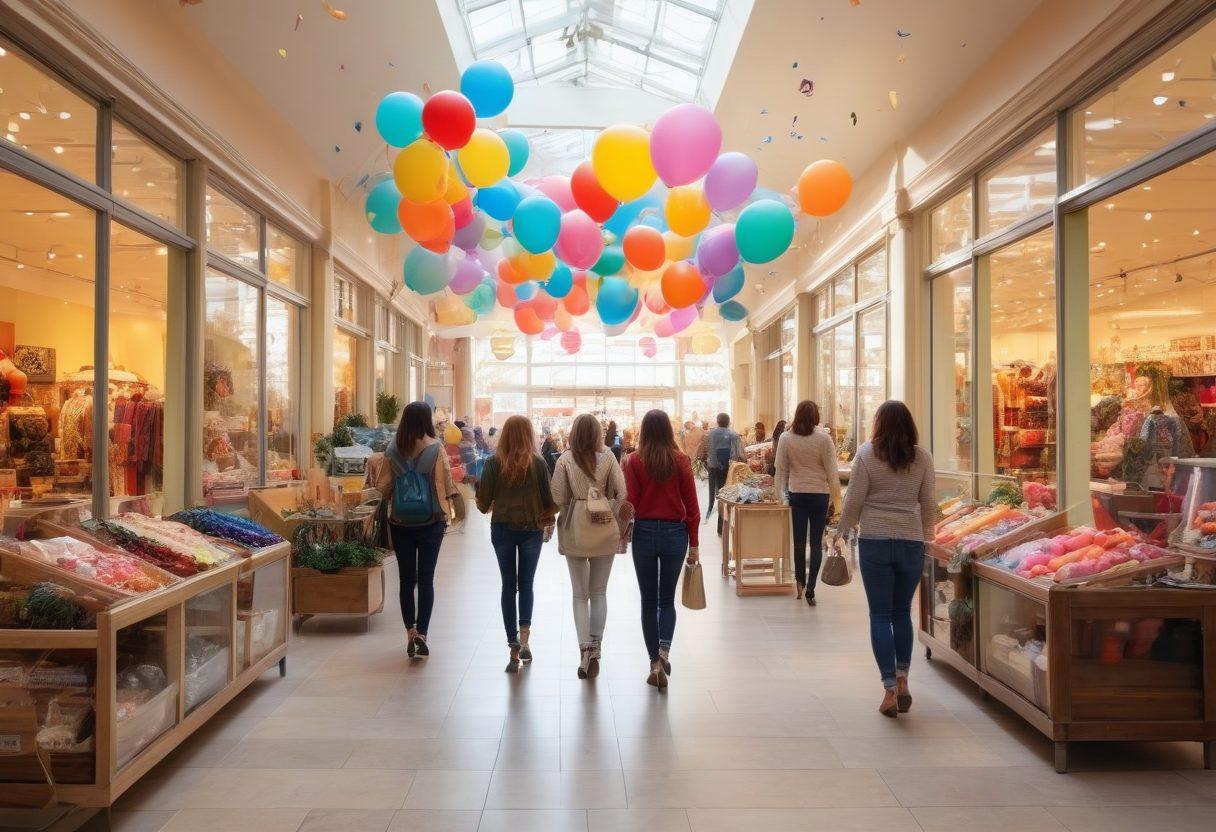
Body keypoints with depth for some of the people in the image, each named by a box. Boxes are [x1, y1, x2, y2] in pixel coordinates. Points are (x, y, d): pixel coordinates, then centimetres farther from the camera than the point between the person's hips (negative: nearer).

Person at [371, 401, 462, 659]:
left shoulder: (393, 450, -3)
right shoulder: (435, 448, -9)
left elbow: (383, 488, 0)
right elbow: (446, 483, -9)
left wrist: (374, 468, 17)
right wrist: (457, 509, 5)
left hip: (400, 522, 2)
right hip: (431, 521, -2)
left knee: (406, 579, 12)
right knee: (426, 580, 5)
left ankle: (410, 633, 11)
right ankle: (421, 634, -2)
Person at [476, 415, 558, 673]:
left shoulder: (493, 463, -6)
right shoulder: (538, 463, -7)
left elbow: (483, 501, -2)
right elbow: (550, 500, -4)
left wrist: (487, 507, 20)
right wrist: (545, 517, 15)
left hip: (502, 528, 0)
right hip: (531, 529, 0)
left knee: (508, 586, 10)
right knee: (526, 584, 15)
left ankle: (513, 647, 10)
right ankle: (524, 637, -1)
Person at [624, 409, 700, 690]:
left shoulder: (635, 461, -6)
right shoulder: (681, 461, -3)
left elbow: (630, 502, -7)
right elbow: (691, 505, -1)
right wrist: (693, 543, 7)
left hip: (644, 531, -1)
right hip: (675, 532, 1)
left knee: (649, 601, 11)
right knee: (667, 599, 14)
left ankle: (655, 662, 11)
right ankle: (664, 649, -7)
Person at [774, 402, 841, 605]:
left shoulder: (785, 438, -3)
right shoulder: (823, 438, -7)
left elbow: (780, 469, 1)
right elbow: (832, 471, -4)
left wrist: (782, 494, 10)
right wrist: (835, 499, 4)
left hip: (797, 495, 1)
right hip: (820, 495, -1)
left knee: (799, 541, 11)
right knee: (816, 543, 5)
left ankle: (800, 582, 21)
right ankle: (810, 588, 3)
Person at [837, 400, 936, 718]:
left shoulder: (867, 454, -4)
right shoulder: (922, 457, 2)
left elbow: (853, 501, -4)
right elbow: (929, 504, 6)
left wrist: (843, 531, 10)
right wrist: (926, 536, 20)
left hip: (874, 541, -2)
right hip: (911, 542, 2)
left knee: (880, 615, 4)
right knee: (902, 612, 17)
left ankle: (890, 690, 3)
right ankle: (902, 682, 17)